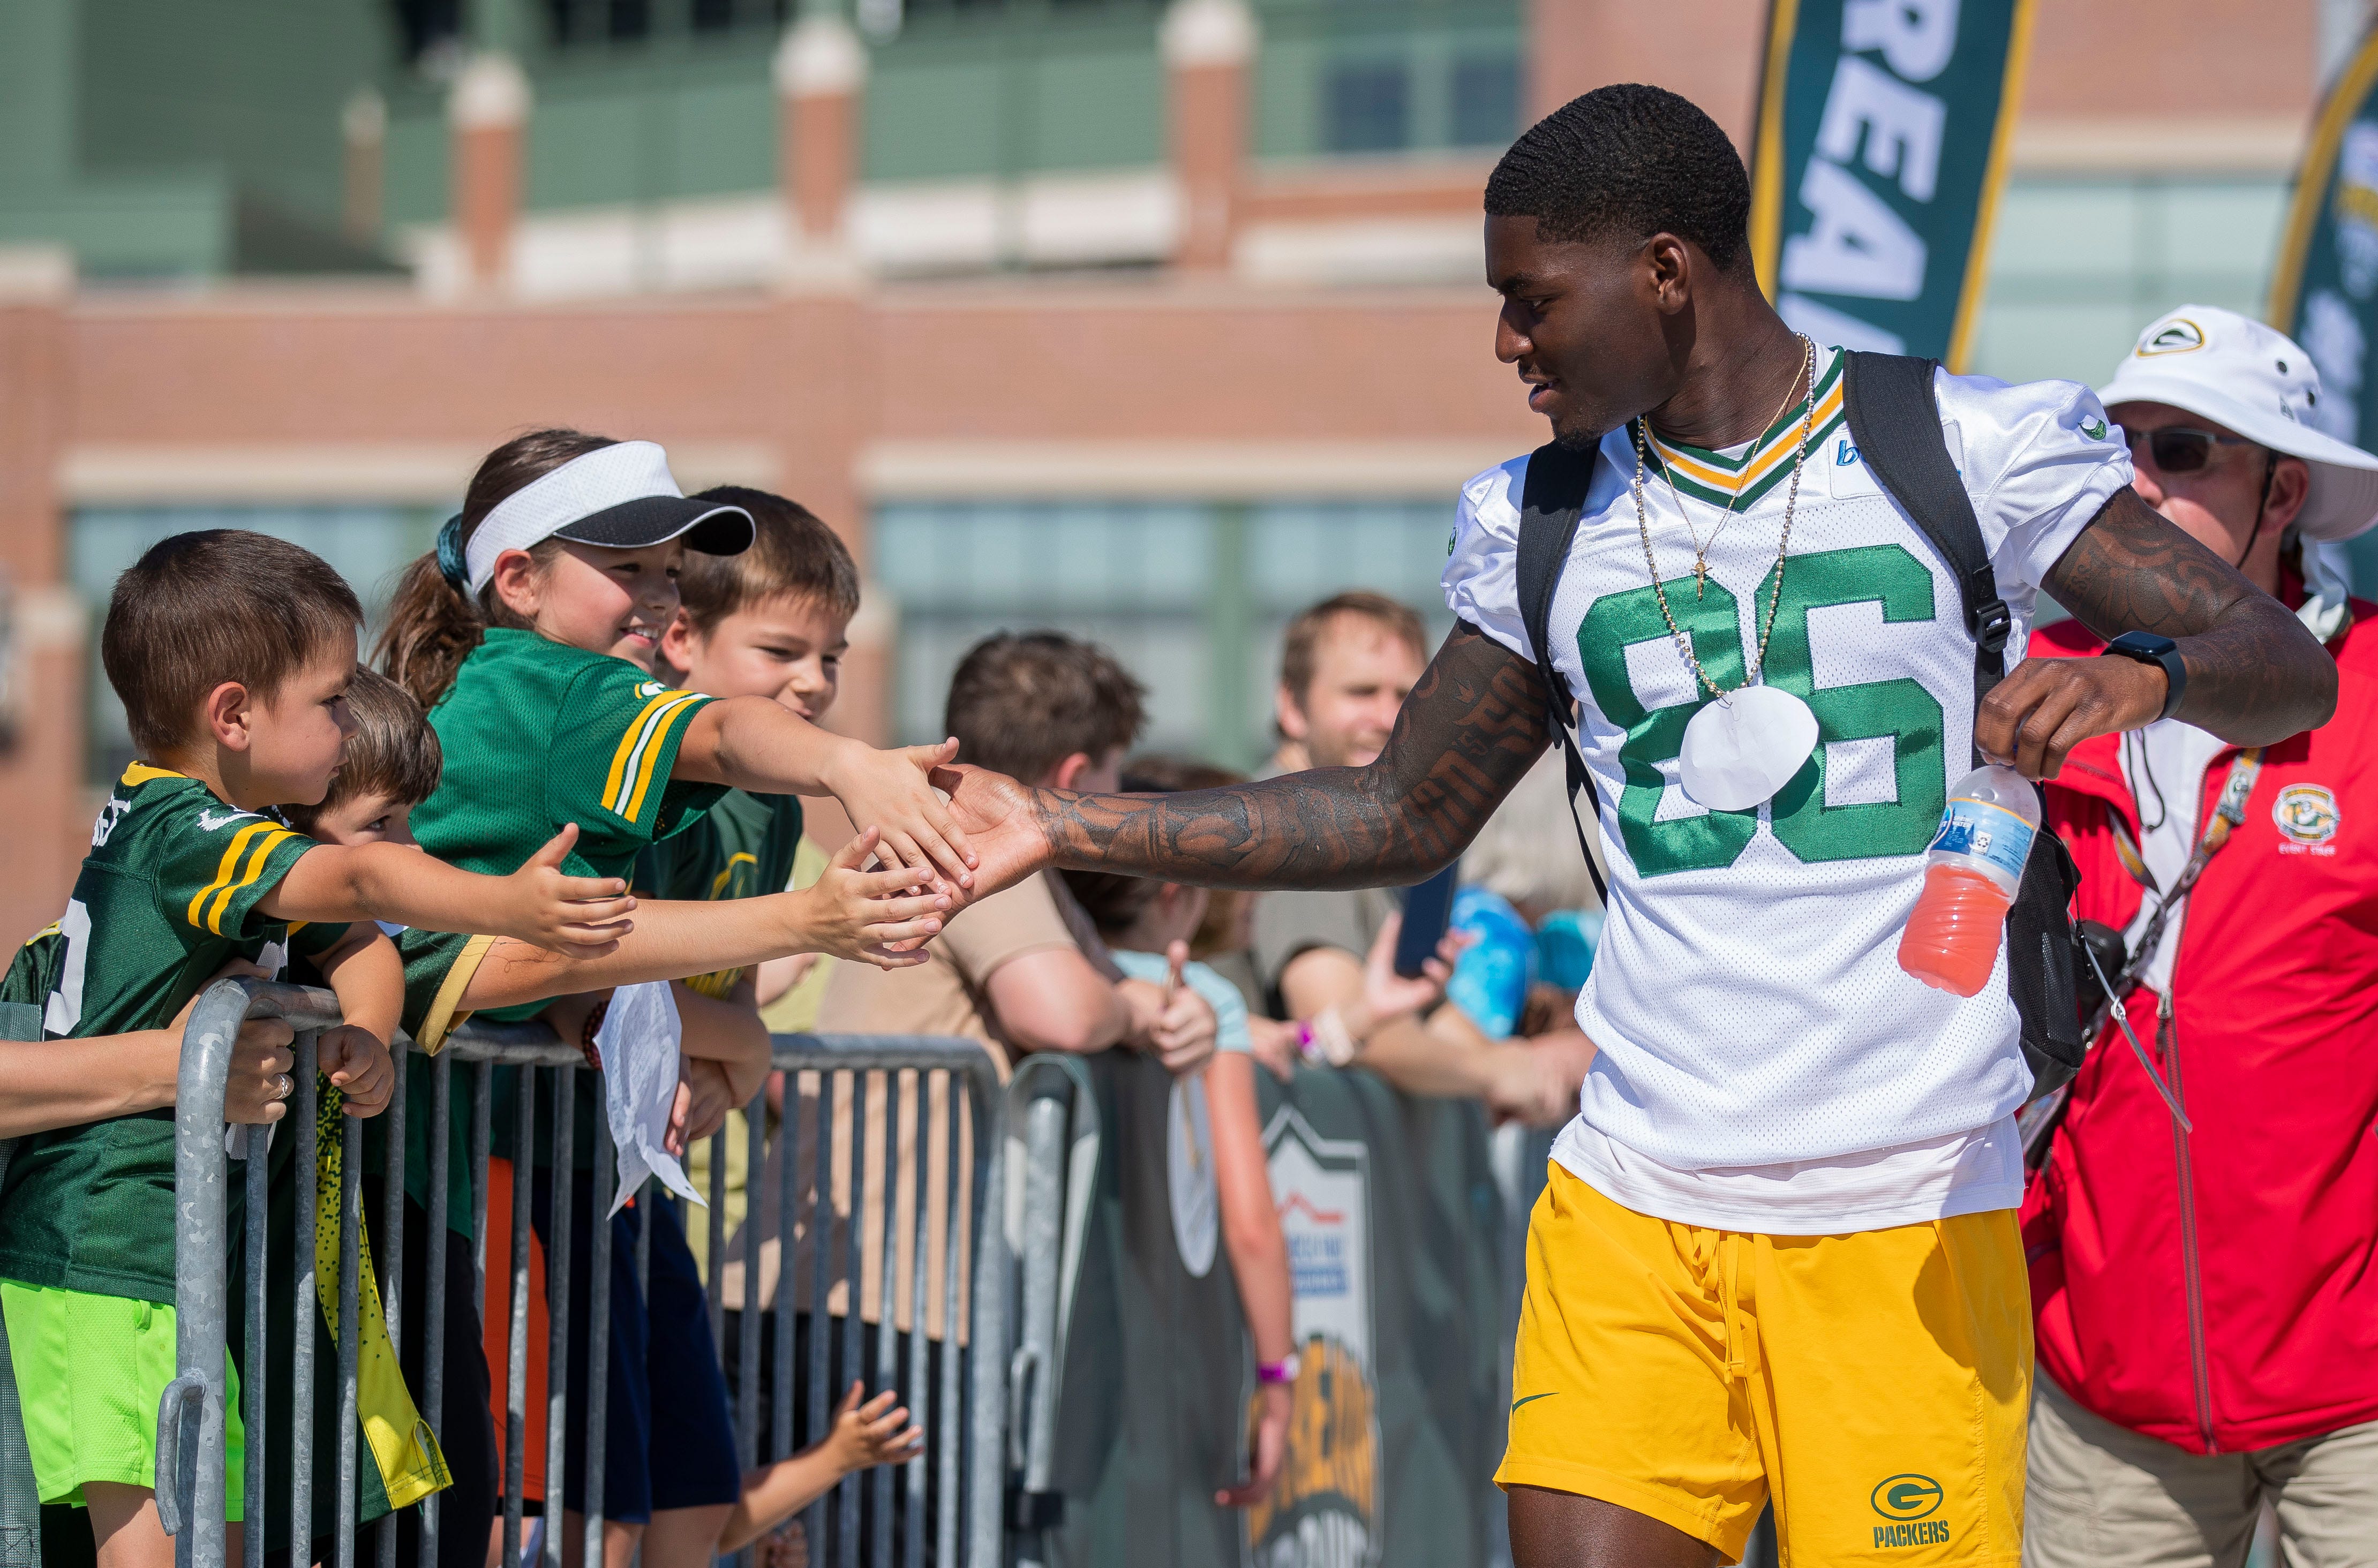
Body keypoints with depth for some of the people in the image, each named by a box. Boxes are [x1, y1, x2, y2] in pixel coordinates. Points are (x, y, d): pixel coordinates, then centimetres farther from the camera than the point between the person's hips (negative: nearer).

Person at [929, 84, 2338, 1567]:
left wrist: (2134, 678, -26)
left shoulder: (1966, 447, -1)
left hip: (1907, 1215, -3)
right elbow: (1402, 815, 20)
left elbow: (2288, 668, -3)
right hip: (1632, 1206, 3)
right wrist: (1067, 826, 13)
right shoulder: (1541, 525, 11)